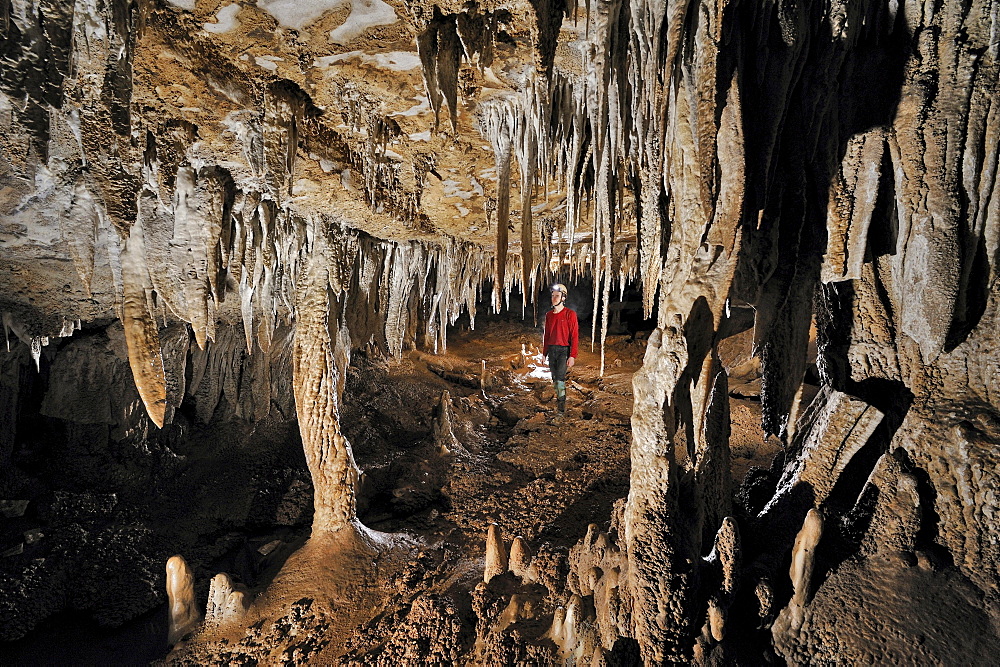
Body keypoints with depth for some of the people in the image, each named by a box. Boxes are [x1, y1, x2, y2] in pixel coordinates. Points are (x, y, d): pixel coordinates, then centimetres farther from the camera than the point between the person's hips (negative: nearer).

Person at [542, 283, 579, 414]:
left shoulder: (570, 314, -6)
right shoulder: (549, 315, 11)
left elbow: (574, 336, -9)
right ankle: (558, 398, 19)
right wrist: (544, 353, 14)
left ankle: (562, 407, -8)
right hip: (551, 350, 6)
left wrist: (572, 356, -15)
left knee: (560, 377, -12)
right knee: (555, 378, 9)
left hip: (564, 350, -6)